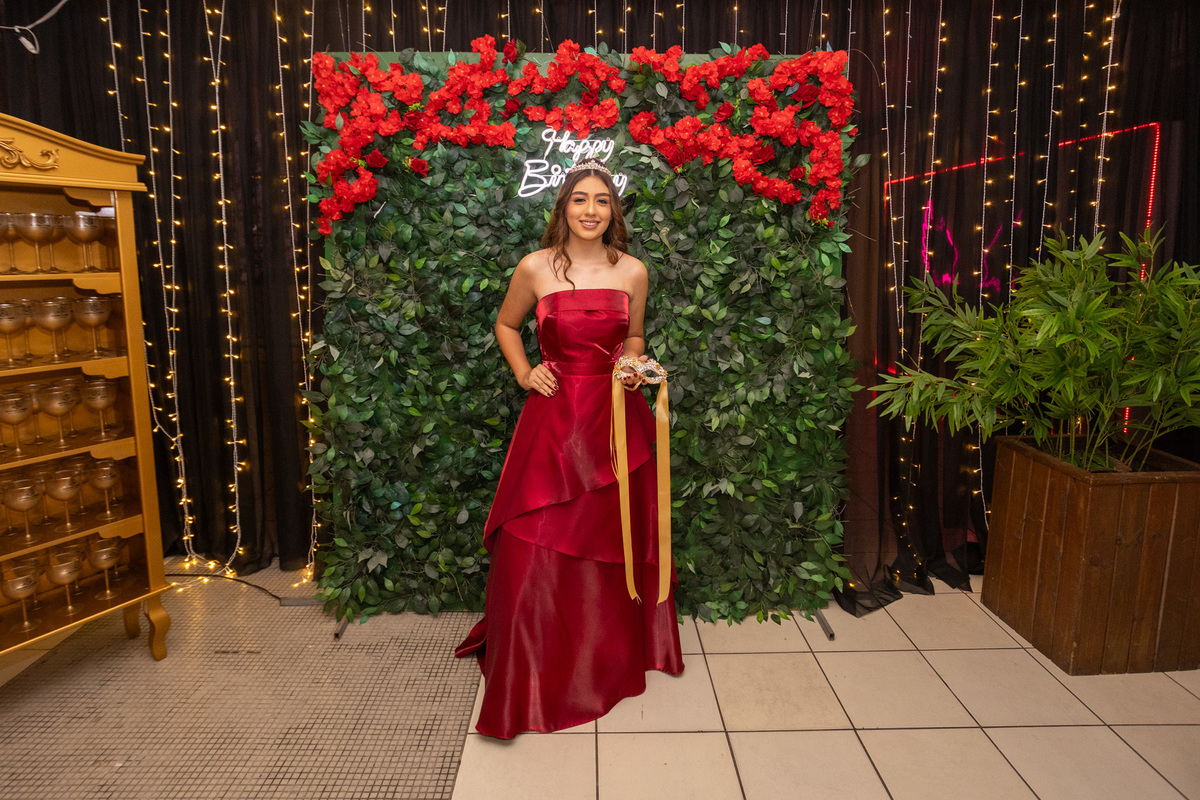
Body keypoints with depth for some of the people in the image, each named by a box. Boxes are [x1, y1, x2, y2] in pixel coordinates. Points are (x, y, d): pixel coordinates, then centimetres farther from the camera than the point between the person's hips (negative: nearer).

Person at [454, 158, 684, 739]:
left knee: (614, 542, 12)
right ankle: (527, 674, 17)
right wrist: (523, 374, 1)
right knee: (534, 549, -2)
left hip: (615, 417, 2)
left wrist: (632, 365, -2)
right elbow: (505, 325, 15)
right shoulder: (535, 268, -1)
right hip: (554, 418, -2)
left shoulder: (633, 271, 4)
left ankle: (612, 658, 36)